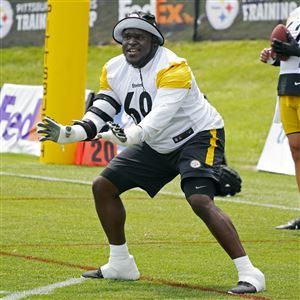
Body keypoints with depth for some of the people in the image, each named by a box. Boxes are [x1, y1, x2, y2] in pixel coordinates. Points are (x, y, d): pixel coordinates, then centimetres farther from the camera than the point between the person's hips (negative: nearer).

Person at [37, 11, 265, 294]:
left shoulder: (172, 69, -26)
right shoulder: (114, 70, -3)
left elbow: (159, 118, -38)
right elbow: (100, 114, -2)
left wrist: (129, 135, -55)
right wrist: (68, 133, -19)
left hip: (199, 136, -8)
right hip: (158, 145, 8)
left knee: (200, 201, -29)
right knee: (103, 186, 5)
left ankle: (248, 273, -26)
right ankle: (120, 265, 19)